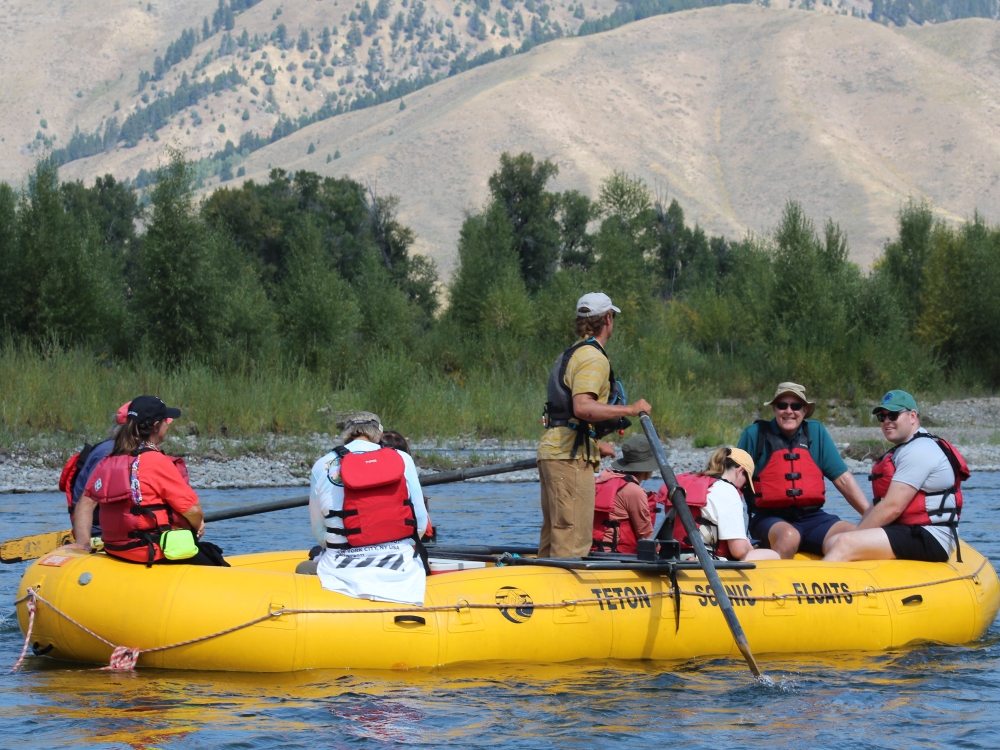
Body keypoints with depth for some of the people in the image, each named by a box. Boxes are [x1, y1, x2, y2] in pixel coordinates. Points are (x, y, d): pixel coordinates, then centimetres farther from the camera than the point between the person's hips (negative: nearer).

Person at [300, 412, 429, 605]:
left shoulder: (323, 466, 2)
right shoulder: (402, 460, 3)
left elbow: (319, 532, 5)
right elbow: (421, 523, 2)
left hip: (343, 572, -1)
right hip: (401, 571, 1)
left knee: (303, 569, 27)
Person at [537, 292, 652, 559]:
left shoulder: (569, 355, 21)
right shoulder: (594, 358, -11)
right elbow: (582, 407, -25)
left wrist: (595, 445, 31)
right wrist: (630, 409, -17)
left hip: (551, 449, 10)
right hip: (571, 456, -10)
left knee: (553, 534, 14)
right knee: (574, 539, -11)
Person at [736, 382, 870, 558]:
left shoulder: (816, 432, 11)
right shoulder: (755, 434, 2)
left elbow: (843, 479, 10)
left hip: (813, 518, 3)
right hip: (771, 519, -3)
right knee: (789, 536, -38)